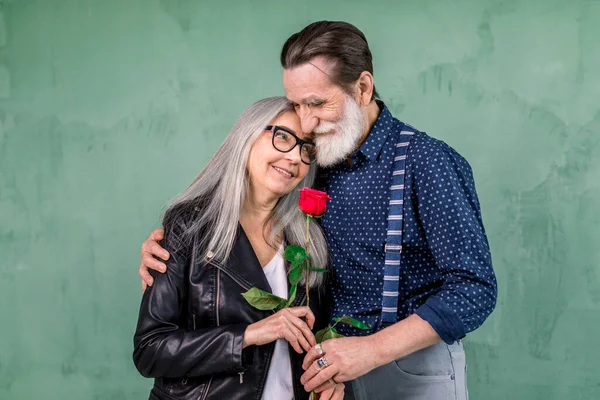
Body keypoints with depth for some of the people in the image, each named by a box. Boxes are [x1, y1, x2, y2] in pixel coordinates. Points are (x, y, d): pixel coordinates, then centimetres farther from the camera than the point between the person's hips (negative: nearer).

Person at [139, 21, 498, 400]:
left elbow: (475, 288, -21)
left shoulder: (427, 162, -18)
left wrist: (374, 348, -29)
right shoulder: (313, 162, -1)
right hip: (335, 361, 5)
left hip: (414, 364, -5)